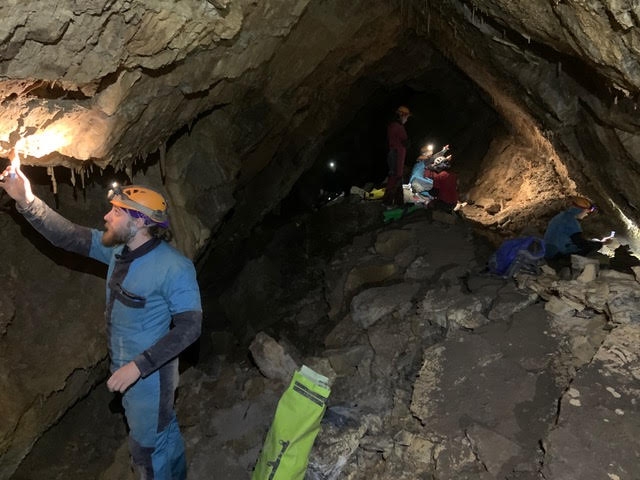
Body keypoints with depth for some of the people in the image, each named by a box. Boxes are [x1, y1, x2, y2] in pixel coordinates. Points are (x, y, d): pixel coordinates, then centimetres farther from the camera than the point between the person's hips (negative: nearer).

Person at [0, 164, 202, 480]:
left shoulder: (174, 268, -28)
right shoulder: (118, 249, -4)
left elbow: (189, 326, -28)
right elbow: (67, 236, -1)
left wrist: (139, 366, -30)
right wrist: (27, 202, -14)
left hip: (150, 373, -8)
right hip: (127, 367, 8)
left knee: (147, 445, 11)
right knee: (162, 430, 28)